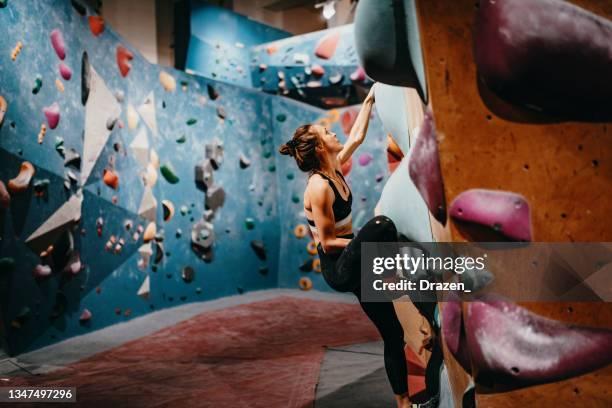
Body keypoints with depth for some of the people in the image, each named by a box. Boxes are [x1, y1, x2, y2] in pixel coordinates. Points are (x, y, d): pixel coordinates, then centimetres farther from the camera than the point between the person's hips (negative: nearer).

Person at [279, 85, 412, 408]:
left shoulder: (335, 169, 3)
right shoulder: (319, 187, -22)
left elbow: (357, 136, 18)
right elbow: (327, 242, -22)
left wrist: (370, 99, 19)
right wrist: (371, 242, -21)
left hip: (353, 263, 9)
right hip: (338, 269, -9)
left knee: (393, 334, 9)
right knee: (382, 225, -31)